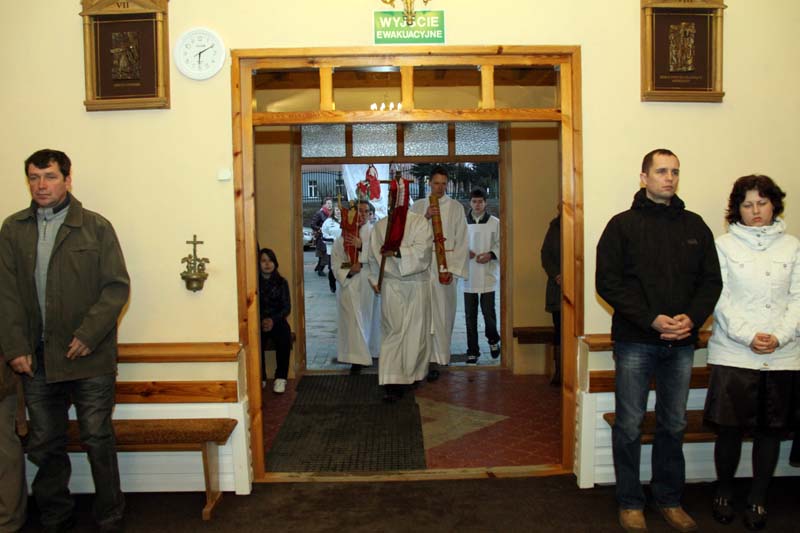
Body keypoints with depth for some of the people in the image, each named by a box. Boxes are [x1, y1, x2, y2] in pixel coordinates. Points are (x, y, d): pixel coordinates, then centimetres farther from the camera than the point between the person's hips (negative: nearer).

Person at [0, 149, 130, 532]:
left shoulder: (96, 227, -2)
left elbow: (117, 287, -5)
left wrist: (89, 335, -13)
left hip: (89, 357, -3)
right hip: (36, 357, 3)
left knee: (98, 440, 4)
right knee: (44, 444, 14)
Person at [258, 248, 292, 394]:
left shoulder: (281, 282, 8)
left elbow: (287, 307, 2)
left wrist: (273, 320, -15)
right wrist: (261, 321, -18)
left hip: (277, 321, 1)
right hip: (258, 322, -1)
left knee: (284, 339, -31)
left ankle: (281, 378, -18)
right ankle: (260, 378, -15)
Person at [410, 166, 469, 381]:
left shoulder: (456, 208, 4)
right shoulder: (417, 207, 11)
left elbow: (461, 241, 1)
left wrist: (452, 269, -9)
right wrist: (425, 217, -12)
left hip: (445, 266, -2)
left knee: (442, 314, -3)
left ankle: (437, 360, 2)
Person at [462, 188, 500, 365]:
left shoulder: (494, 222, 3)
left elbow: (500, 244, 5)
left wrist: (491, 255, -13)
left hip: (487, 273, -1)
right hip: (468, 275, 1)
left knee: (488, 311, -1)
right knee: (470, 315, 5)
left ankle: (493, 339, 28)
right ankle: (472, 351, 14)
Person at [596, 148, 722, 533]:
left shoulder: (694, 225, 10)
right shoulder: (623, 225, -1)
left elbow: (711, 280, 8)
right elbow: (608, 282, -8)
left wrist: (692, 318, -10)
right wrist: (651, 320, -16)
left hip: (681, 343, 4)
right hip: (635, 342, -3)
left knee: (674, 425, 13)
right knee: (629, 425, 5)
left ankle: (670, 498, 29)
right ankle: (630, 501, 19)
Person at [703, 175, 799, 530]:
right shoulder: (724, 245, 2)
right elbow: (720, 298, -3)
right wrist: (747, 335, -14)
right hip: (733, 352, -2)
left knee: (771, 429, 8)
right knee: (730, 428, 2)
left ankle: (757, 499, 23)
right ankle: (724, 493, 22)